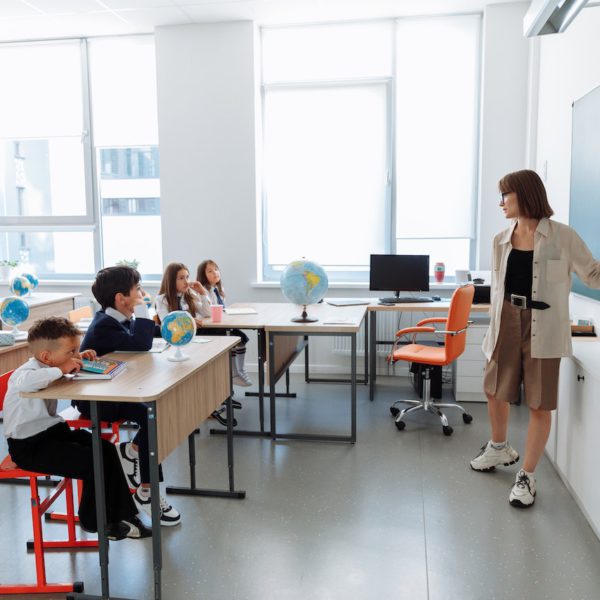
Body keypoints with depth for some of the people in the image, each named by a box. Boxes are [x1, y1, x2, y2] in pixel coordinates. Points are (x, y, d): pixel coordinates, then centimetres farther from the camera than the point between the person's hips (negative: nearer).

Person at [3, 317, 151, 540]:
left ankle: (123, 514, 9)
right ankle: (93, 521, 8)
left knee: (106, 450, 0)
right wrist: (61, 370, -38)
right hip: (29, 446, -10)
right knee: (93, 464, -18)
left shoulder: (48, 366, 5)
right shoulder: (25, 371, -22)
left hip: (54, 430, 10)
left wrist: (78, 358, 8)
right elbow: (27, 382, -49)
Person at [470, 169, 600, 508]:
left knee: (540, 404, 2)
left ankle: (527, 477, 17)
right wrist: (494, 329, 13)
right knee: (495, 391, 16)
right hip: (507, 322, 5)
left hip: (543, 327, -5)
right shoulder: (502, 240, 6)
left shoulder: (562, 236, -8)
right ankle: (500, 448, 43)